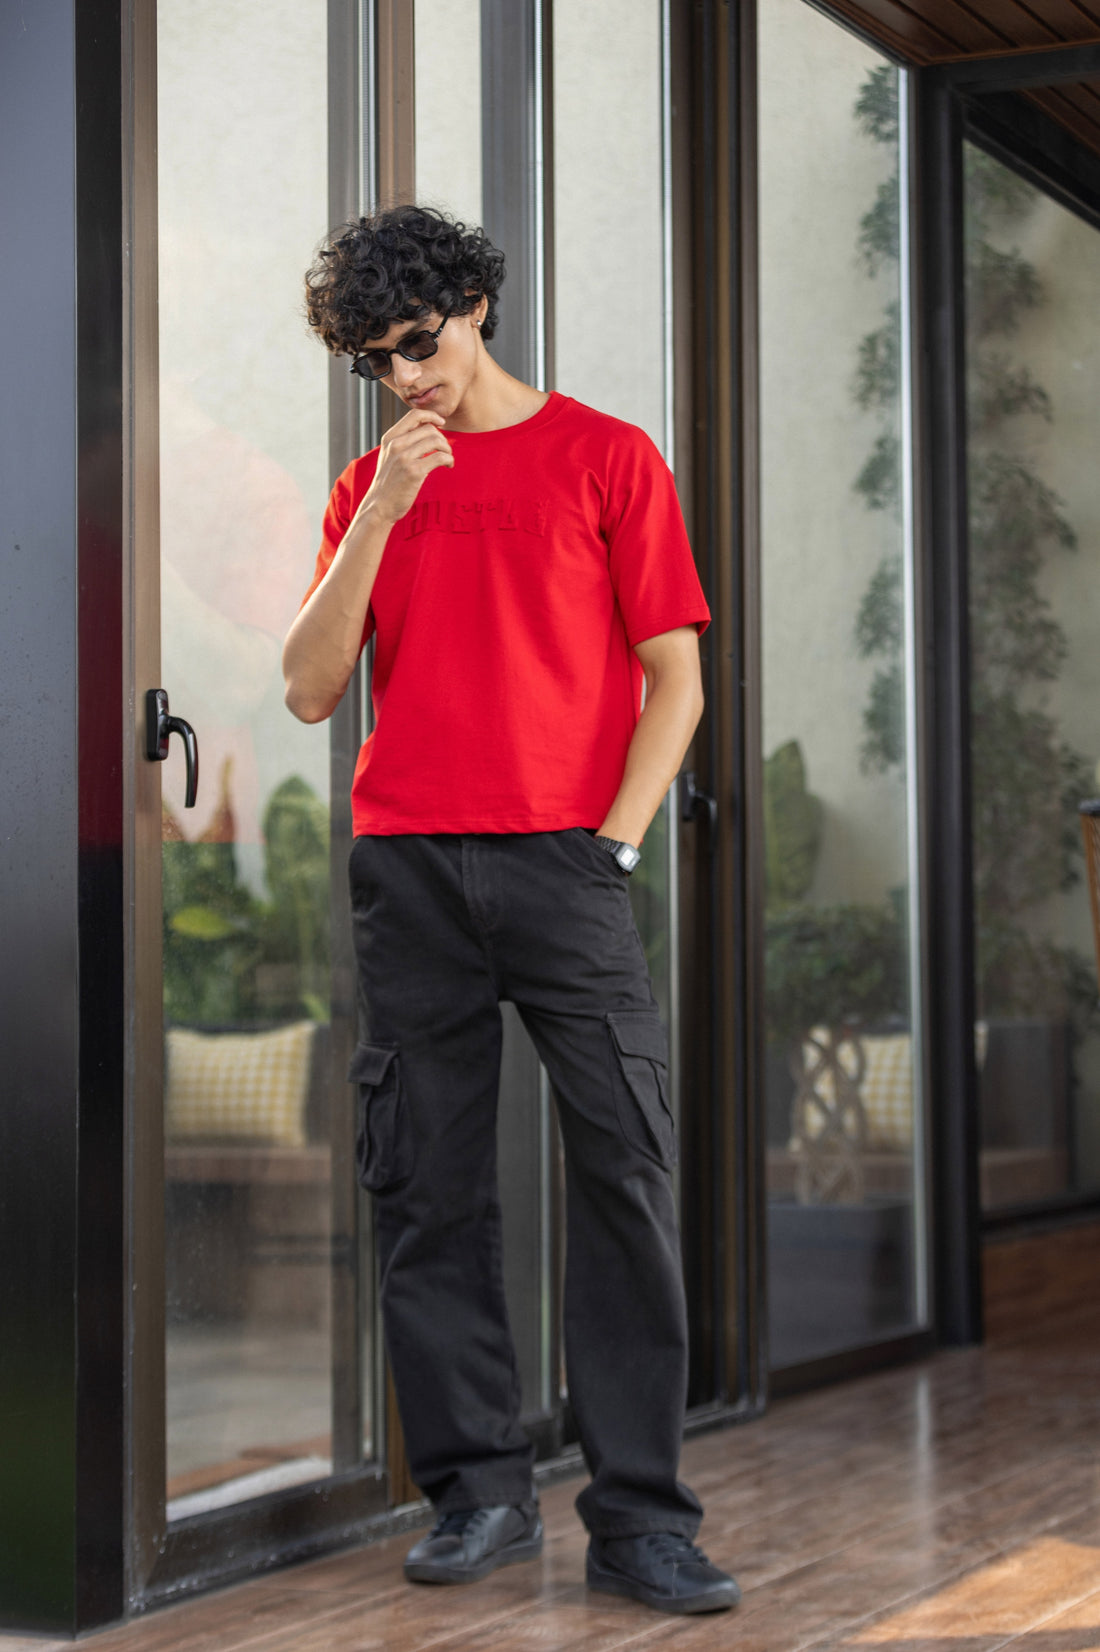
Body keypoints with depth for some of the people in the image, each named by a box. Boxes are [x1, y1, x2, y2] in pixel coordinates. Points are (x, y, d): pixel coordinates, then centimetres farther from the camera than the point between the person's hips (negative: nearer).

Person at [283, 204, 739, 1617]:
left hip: (561, 860, -3)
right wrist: (381, 517, -4)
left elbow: (674, 678, 4)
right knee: (425, 1185, 3)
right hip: (405, 865, 3)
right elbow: (310, 690, 5)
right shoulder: (369, 488, 15)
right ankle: (478, 1490, 12)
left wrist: (615, 837, -8)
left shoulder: (605, 457, 7)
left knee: (625, 1170, -8)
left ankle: (637, 1517, -4)